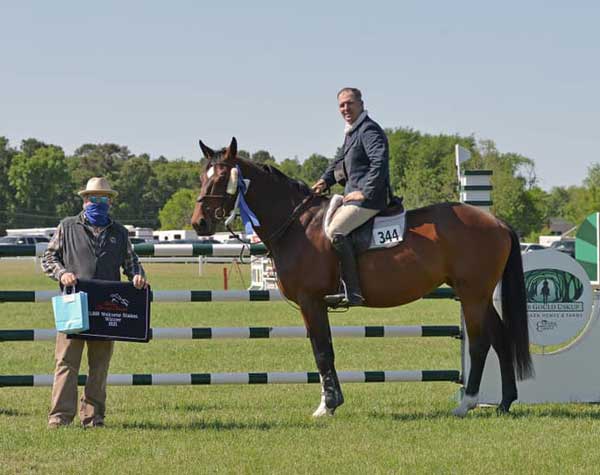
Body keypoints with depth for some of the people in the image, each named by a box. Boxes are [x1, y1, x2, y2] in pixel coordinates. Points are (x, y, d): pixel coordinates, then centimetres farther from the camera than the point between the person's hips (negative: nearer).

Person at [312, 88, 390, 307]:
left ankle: (353, 292, -31)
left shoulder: (369, 130, -12)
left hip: (368, 199, -11)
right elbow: (340, 160, 33)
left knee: (334, 231, -25)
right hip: (354, 197, 11)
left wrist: (365, 192, -23)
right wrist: (325, 181, 15)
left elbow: (379, 163, -23)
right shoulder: (351, 132, 21)